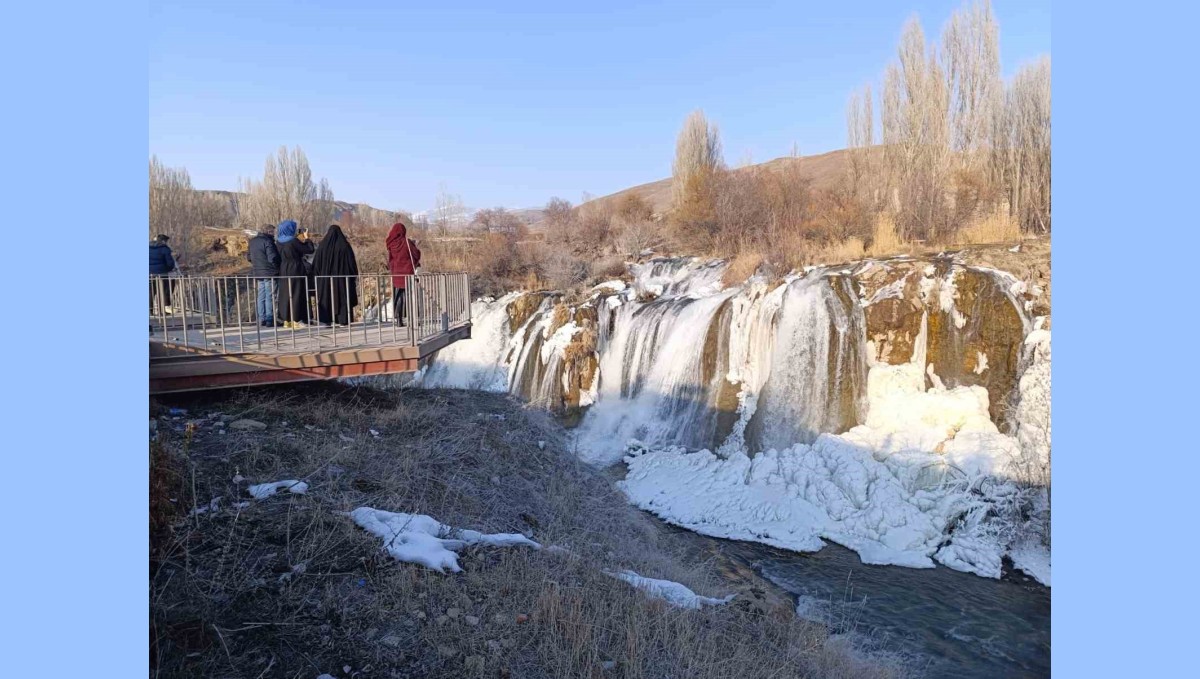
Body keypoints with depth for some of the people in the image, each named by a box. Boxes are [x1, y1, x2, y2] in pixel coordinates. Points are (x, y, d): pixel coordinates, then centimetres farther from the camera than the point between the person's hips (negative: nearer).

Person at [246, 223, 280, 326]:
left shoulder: (252, 241, 11)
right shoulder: (268, 241, -16)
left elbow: (248, 256, 18)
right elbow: (272, 258, -21)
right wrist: (276, 267, -5)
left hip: (257, 272, 8)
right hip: (269, 273, -8)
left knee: (261, 296, 13)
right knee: (270, 297, -3)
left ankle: (261, 319, 17)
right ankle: (269, 320, -1)